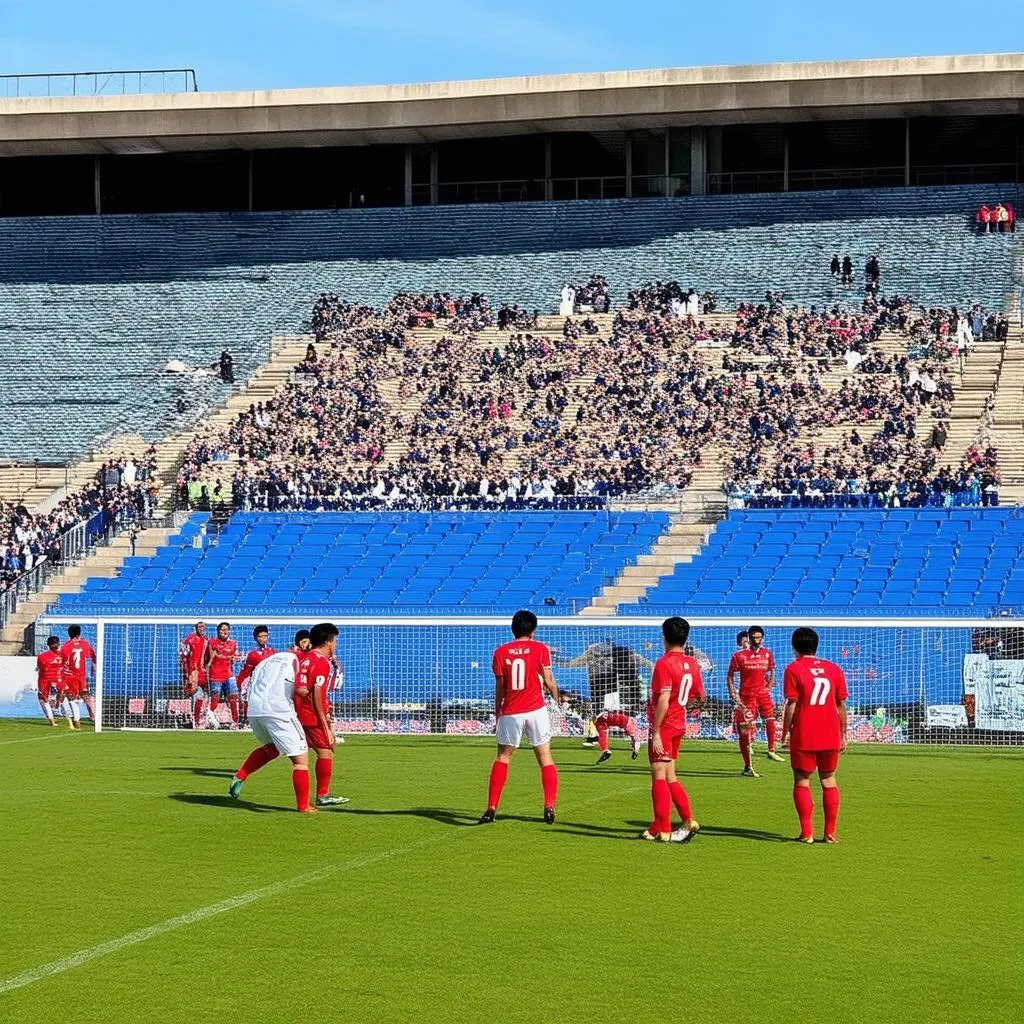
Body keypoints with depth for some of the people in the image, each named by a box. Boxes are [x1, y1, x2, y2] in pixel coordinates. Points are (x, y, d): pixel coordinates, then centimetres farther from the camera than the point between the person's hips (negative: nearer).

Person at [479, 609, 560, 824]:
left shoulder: (501, 652, 3)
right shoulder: (540, 649, -2)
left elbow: (499, 687, 5)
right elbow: (548, 681, -2)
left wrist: (497, 713, 16)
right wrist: (556, 698, 17)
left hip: (510, 712, 1)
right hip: (536, 711, -1)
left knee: (502, 758, 12)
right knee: (545, 758, 6)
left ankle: (491, 809, 5)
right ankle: (549, 808, -2)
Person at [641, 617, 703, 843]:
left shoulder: (664, 664, -17)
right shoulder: (691, 663, 6)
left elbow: (663, 701, -24)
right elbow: (700, 695, 17)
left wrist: (655, 732, -22)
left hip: (663, 727, -8)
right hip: (679, 726, 8)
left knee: (659, 777, -2)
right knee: (669, 777, 16)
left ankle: (661, 830, 0)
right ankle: (689, 822, 14)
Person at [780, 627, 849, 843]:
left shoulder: (794, 669, -3)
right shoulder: (834, 669, 8)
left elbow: (791, 705, -9)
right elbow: (841, 705, 9)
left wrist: (785, 732, -2)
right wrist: (843, 735, 15)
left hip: (803, 736, -3)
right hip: (830, 736, 3)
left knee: (802, 781, 6)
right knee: (829, 780, 13)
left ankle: (807, 832, -1)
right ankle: (830, 833, 10)